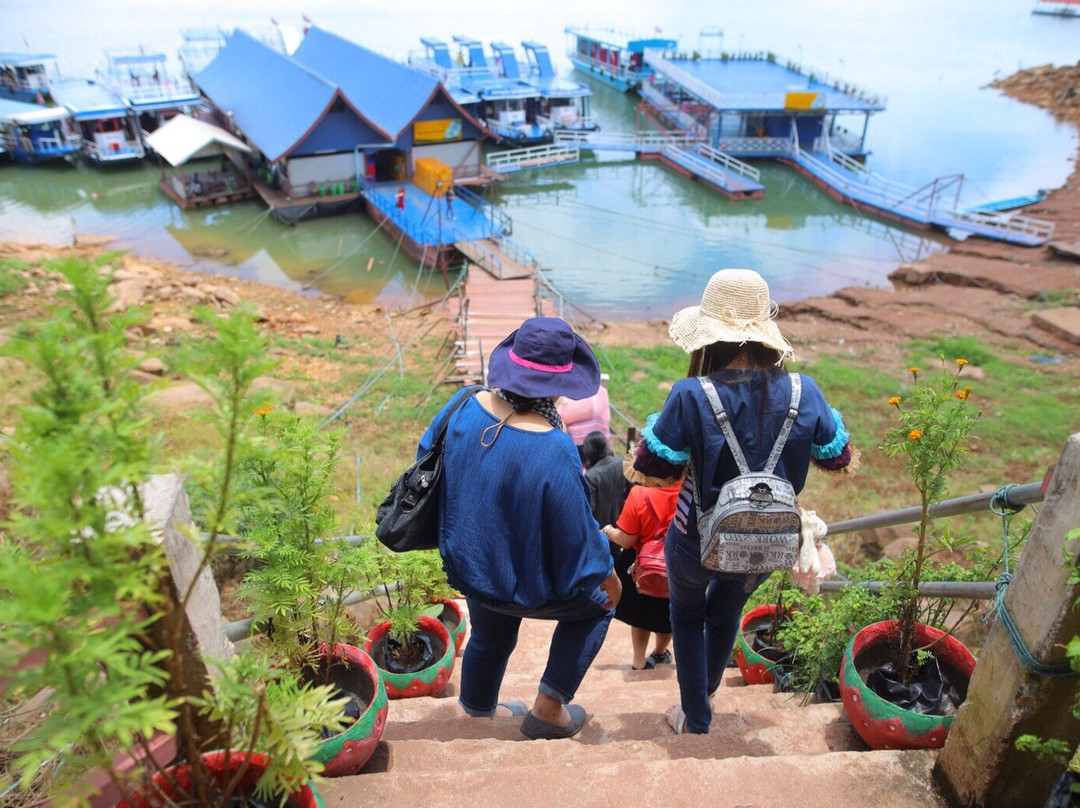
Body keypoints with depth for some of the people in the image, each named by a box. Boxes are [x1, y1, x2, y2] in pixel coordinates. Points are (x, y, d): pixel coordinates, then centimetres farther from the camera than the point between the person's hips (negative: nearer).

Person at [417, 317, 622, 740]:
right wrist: (607, 575, -1)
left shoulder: (465, 407, -16)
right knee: (597, 604, 23)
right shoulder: (554, 452, -34)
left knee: (489, 640, 33)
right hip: (524, 586, -6)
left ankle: (478, 710, 58)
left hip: (467, 566, 6)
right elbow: (576, 532, -21)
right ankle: (548, 708, 29)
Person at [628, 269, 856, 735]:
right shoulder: (804, 394, -17)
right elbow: (840, 459, 0)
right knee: (726, 612, 34)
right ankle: (704, 693, 59)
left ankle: (696, 721, 43)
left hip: (697, 543, -3)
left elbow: (649, 470, -18)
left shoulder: (691, 397, -28)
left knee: (687, 615, 29)